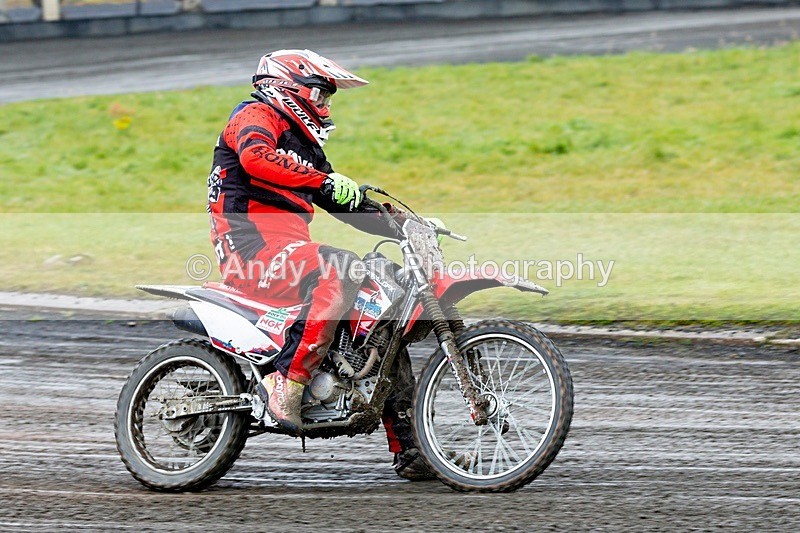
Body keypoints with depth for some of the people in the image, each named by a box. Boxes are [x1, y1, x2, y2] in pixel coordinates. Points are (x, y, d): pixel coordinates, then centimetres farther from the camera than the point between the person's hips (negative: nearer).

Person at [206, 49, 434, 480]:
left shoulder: (302, 143, 28)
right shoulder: (256, 115, -1)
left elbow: (345, 205, 29)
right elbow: (255, 157, -25)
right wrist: (324, 180, -29)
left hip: (287, 248, 10)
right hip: (253, 246, -10)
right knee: (342, 270, -35)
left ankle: (406, 448, 4)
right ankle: (286, 381, -34)